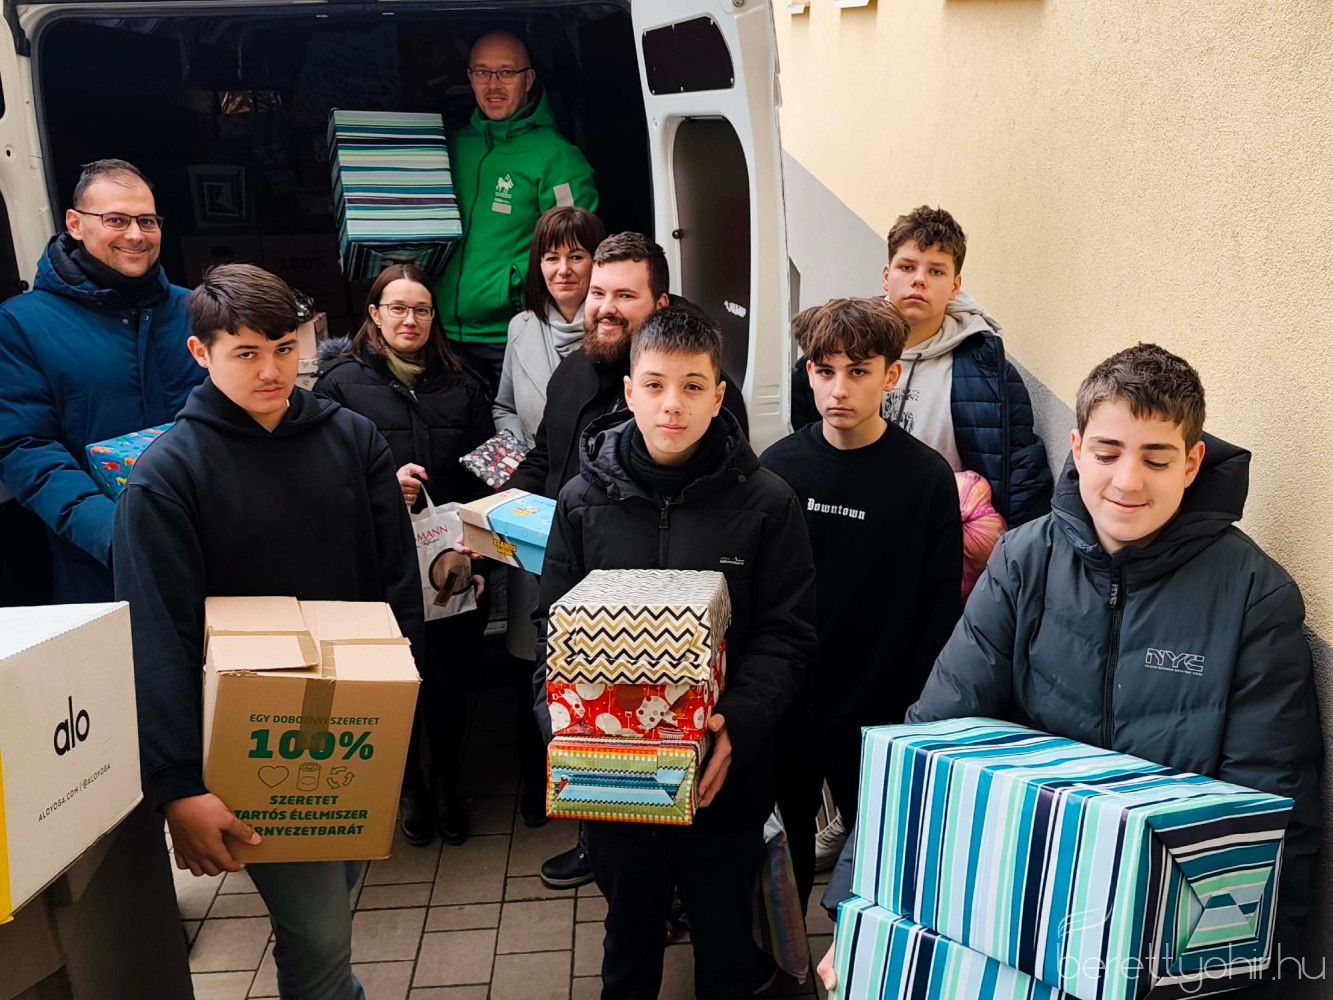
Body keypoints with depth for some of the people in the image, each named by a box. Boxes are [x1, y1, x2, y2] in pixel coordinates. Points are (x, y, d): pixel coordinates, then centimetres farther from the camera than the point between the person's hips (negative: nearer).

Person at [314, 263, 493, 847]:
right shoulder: (341, 381, 3)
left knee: (450, 677, 7)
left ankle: (447, 783, 30)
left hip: (454, 563, 2)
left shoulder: (462, 385, 12)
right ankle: (409, 785, 31)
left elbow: (484, 472, 9)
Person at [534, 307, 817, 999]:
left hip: (724, 780, -1)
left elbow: (786, 635, -8)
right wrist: (561, 723, -12)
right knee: (629, 938, 23)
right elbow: (553, 627, 3)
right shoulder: (584, 499, 0)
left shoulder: (764, 501, -7)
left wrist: (737, 722, -22)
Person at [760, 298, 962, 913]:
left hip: (876, 719, -2)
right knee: (782, 854, 18)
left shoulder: (926, 477, -8)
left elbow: (941, 608, -6)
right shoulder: (779, 465, -1)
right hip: (781, 709, 3)